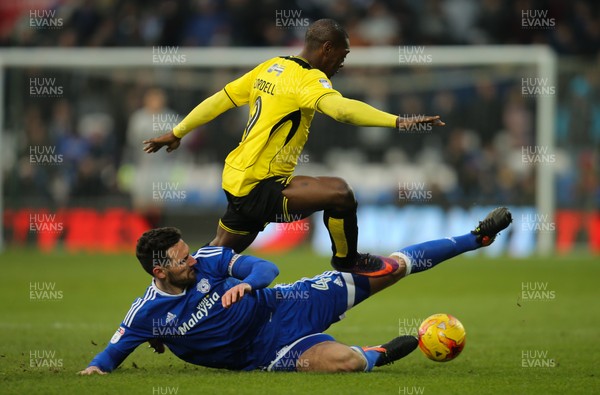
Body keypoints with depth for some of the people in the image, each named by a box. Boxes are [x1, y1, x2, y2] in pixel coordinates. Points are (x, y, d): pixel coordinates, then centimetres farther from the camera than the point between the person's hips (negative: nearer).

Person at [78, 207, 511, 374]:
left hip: (285, 306, 3)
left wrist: (246, 284, -24)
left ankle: (478, 237, 12)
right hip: (268, 352, -3)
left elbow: (267, 268, -2)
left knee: (390, 268, 0)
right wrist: (96, 367, -24)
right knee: (345, 361, -35)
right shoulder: (148, 313, -12)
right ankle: (377, 354, 1)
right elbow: (115, 349, -2)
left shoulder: (208, 260, -6)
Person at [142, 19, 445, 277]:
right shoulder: (306, 79, -16)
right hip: (258, 189, -10)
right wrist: (398, 121, -42)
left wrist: (177, 133, 26)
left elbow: (220, 100, 18)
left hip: (236, 181, 10)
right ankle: (346, 261, 2)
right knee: (339, 192, -19)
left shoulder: (270, 67, 11)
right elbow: (342, 109, -36)